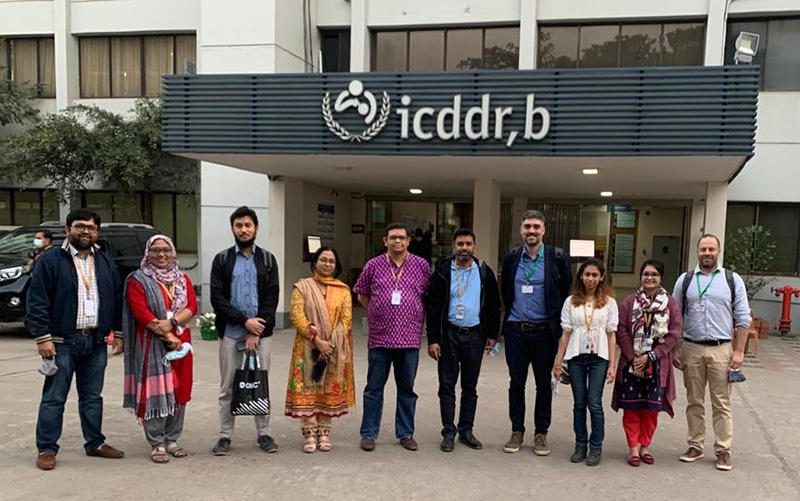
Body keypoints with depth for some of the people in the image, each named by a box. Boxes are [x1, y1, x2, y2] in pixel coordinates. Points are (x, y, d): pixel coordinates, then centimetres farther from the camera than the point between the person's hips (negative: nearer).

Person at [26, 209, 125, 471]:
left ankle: (95, 443, 24)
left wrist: (118, 333, 10)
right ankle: (46, 449, 12)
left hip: (96, 343, 5)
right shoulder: (50, 261, -3)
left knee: (92, 397, 13)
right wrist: (43, 337, -13)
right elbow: (36, 301, -7)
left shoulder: (105, 263, 12)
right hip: (63, 342, -4)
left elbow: (117, 300, 15)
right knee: (54, 398, 1)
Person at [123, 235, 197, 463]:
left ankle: (171, 440, 17)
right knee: (156, 392, -5)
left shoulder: (183, 280, 15)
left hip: (181, 343, 5)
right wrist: (168, 337, -15)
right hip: (152, 345, -4)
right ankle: (157, 445, 4)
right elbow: (142, 313, -10)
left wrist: (171, 322, -17)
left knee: (179, 391, 6)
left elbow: (192, 307, 2)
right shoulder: (137, 281, 1)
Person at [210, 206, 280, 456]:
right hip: (230, 332, 0)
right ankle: (225, 436, 17)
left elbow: (272, 298, -1)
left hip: (261, 332, 1)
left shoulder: (267, 259, 6)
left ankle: (263, 434, 19)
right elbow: (217, 298, -5)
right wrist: (245, 321, -14)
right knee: (227, 388, 6)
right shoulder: (222, 260, 4)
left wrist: (256, 332, -9)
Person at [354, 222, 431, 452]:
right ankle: (369, 433, 18)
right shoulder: (373, 265, 3)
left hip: (410, 338, 1)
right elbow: (362, 295, 12)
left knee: (407, 389, 11)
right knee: (374, 388, 7)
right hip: (379, 338, 0)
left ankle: (406, 433, 23)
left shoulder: (421, 265, 4)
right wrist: (380, 312, 7)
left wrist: (417, 316, 8)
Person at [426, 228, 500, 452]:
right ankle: (448, 433, 13)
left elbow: (493, 305, 8)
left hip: (474, 335, 2)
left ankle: (466, 431, 21)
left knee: (470, 387, 10)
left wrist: (492, 335, 4)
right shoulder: (443, 272, -2)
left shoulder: (485, 272, 3)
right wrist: (432, 339, -9)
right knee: (447, 385, 3)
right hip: (449, 334, -1)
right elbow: (433, 308, -4)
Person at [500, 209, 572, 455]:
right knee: (516, 382, 9)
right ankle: (517, 431, 21)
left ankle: (541, 433, 21)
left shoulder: (558, 257, -5)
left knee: (544, 384, 8)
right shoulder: (511, 257, 3)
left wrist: (557, 320, 3)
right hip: (515, 331, 2)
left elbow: (567, 292, 2)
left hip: (544, 331, -2)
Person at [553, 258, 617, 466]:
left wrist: (612, 365, -2)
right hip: (576, 356, 2)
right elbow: (565, 333, 7)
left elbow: (611, 334, 2)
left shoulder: (608, 302, 3)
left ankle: (596, 447, 9)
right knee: (579, 404, 7)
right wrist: (558, 361, 5)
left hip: (599, 357, -1)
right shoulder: (571, 302, 6)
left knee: (594, 403, -4)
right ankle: (580, 445, 17)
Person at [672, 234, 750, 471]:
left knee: (721, 403, 3)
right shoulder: (685, 280, 6)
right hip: (691, 348, 2)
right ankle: (695, 446, 20)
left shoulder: (733, 280, 2)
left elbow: (743, 318, 2)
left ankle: (723, 450, 13)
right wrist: (674, 350, 2)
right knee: (694, 402, 10)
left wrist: (738, 352, -4)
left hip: (721, 349, -1)